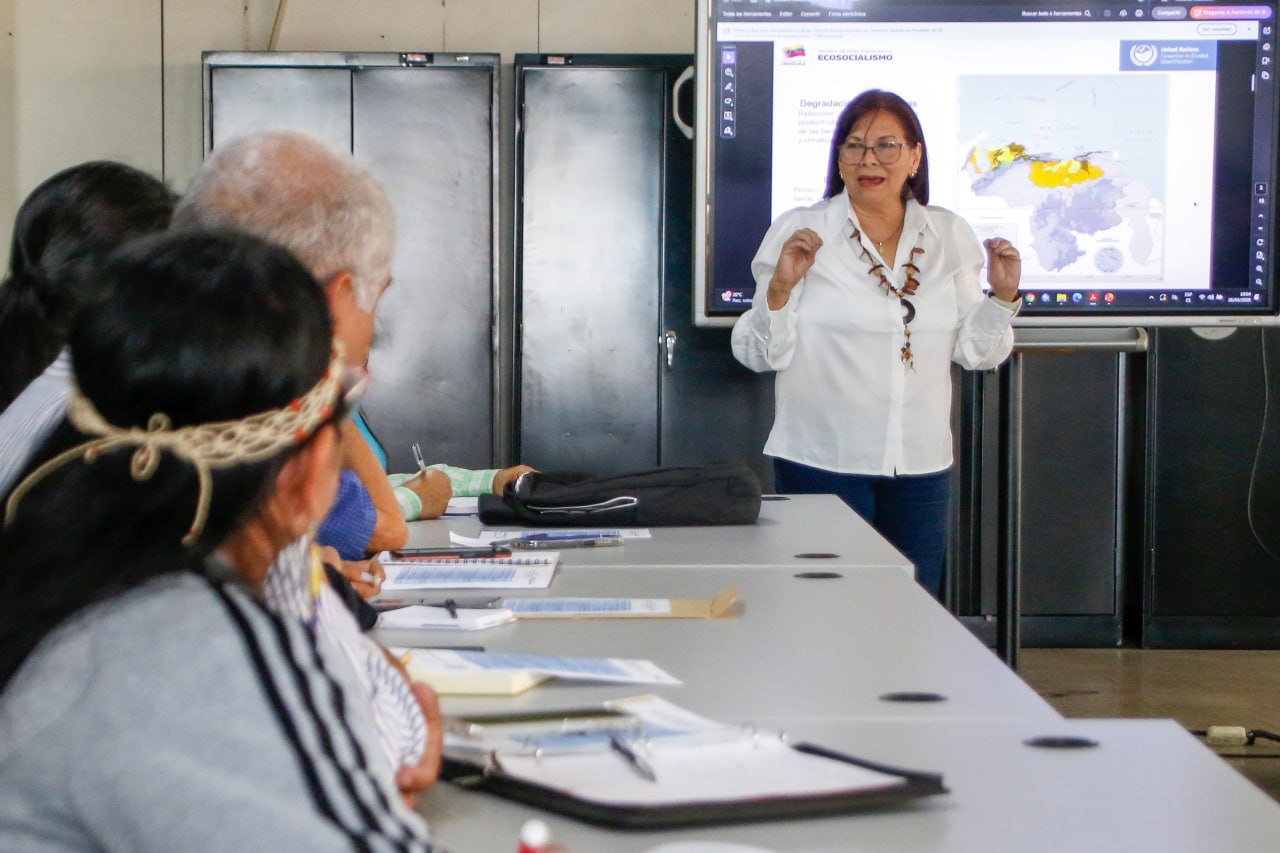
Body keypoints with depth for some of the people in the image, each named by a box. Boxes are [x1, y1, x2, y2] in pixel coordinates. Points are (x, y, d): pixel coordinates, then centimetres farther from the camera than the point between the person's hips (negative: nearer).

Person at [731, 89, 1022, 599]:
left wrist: (1003, 296, -2)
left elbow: (971, 351, 13)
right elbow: (760, 355, -6)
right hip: (822, 463, -3)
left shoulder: (950, 238, 8)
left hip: (921, 465, 3)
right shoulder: (798, 233, -2)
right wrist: (780, 286, -21)